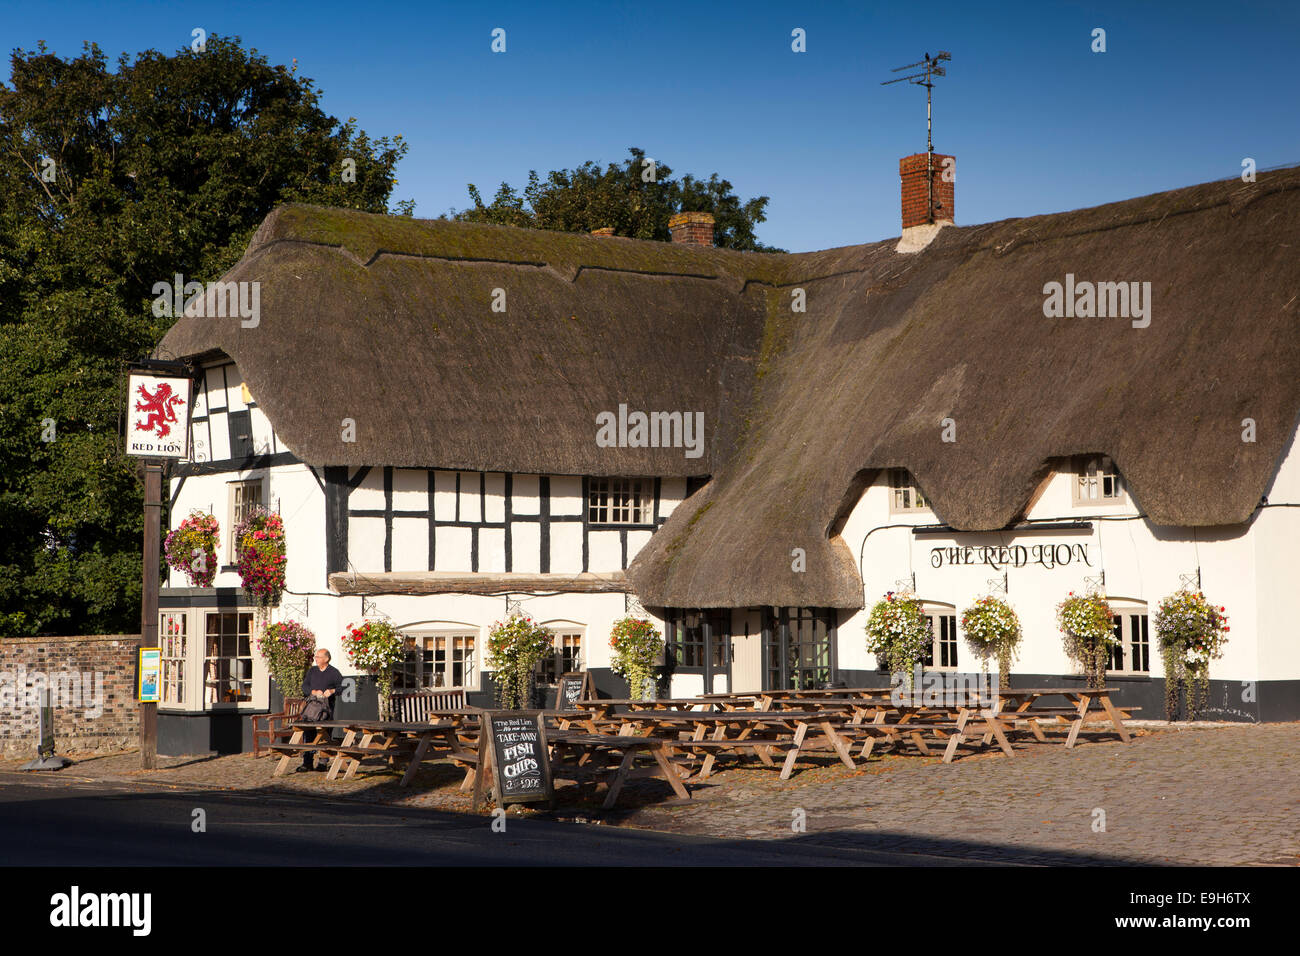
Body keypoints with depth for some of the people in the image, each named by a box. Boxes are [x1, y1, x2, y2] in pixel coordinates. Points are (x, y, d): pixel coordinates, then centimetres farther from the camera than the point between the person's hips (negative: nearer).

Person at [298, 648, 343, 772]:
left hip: (327, 707, -4)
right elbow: (304, 686, 8)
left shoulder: (334, 672, 4)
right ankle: (307, 763, 2)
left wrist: (332, 691, -18)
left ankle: (324, 763, 2)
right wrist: (314, 692, -10)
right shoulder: (312, 671, 16)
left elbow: (342, 687, 0)